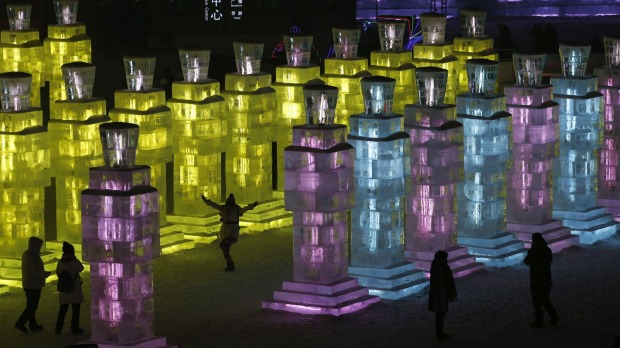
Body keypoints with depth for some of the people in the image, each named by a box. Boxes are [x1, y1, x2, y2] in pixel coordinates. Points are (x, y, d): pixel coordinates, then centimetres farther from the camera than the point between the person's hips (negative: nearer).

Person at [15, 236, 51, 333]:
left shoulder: (25, 254, 7)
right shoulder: (33, 257, -23)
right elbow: (38, 272, -25)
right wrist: (47, 274, -7)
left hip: (27, 284, 9)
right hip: (34, 285, -9)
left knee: (31, 306, 16)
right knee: (32, 306, -2)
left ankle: (33, 325, 23)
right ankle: (20, 323, -4)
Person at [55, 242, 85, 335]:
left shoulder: (61, 262, -5)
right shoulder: (75, 262, -15)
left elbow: (58, 272, 7)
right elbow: (81, 268, 4)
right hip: (75, 289, -4)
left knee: (63, 309, 13)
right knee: (76, 309, 9)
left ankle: (59, 328, 13)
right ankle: (75, 328, 11)